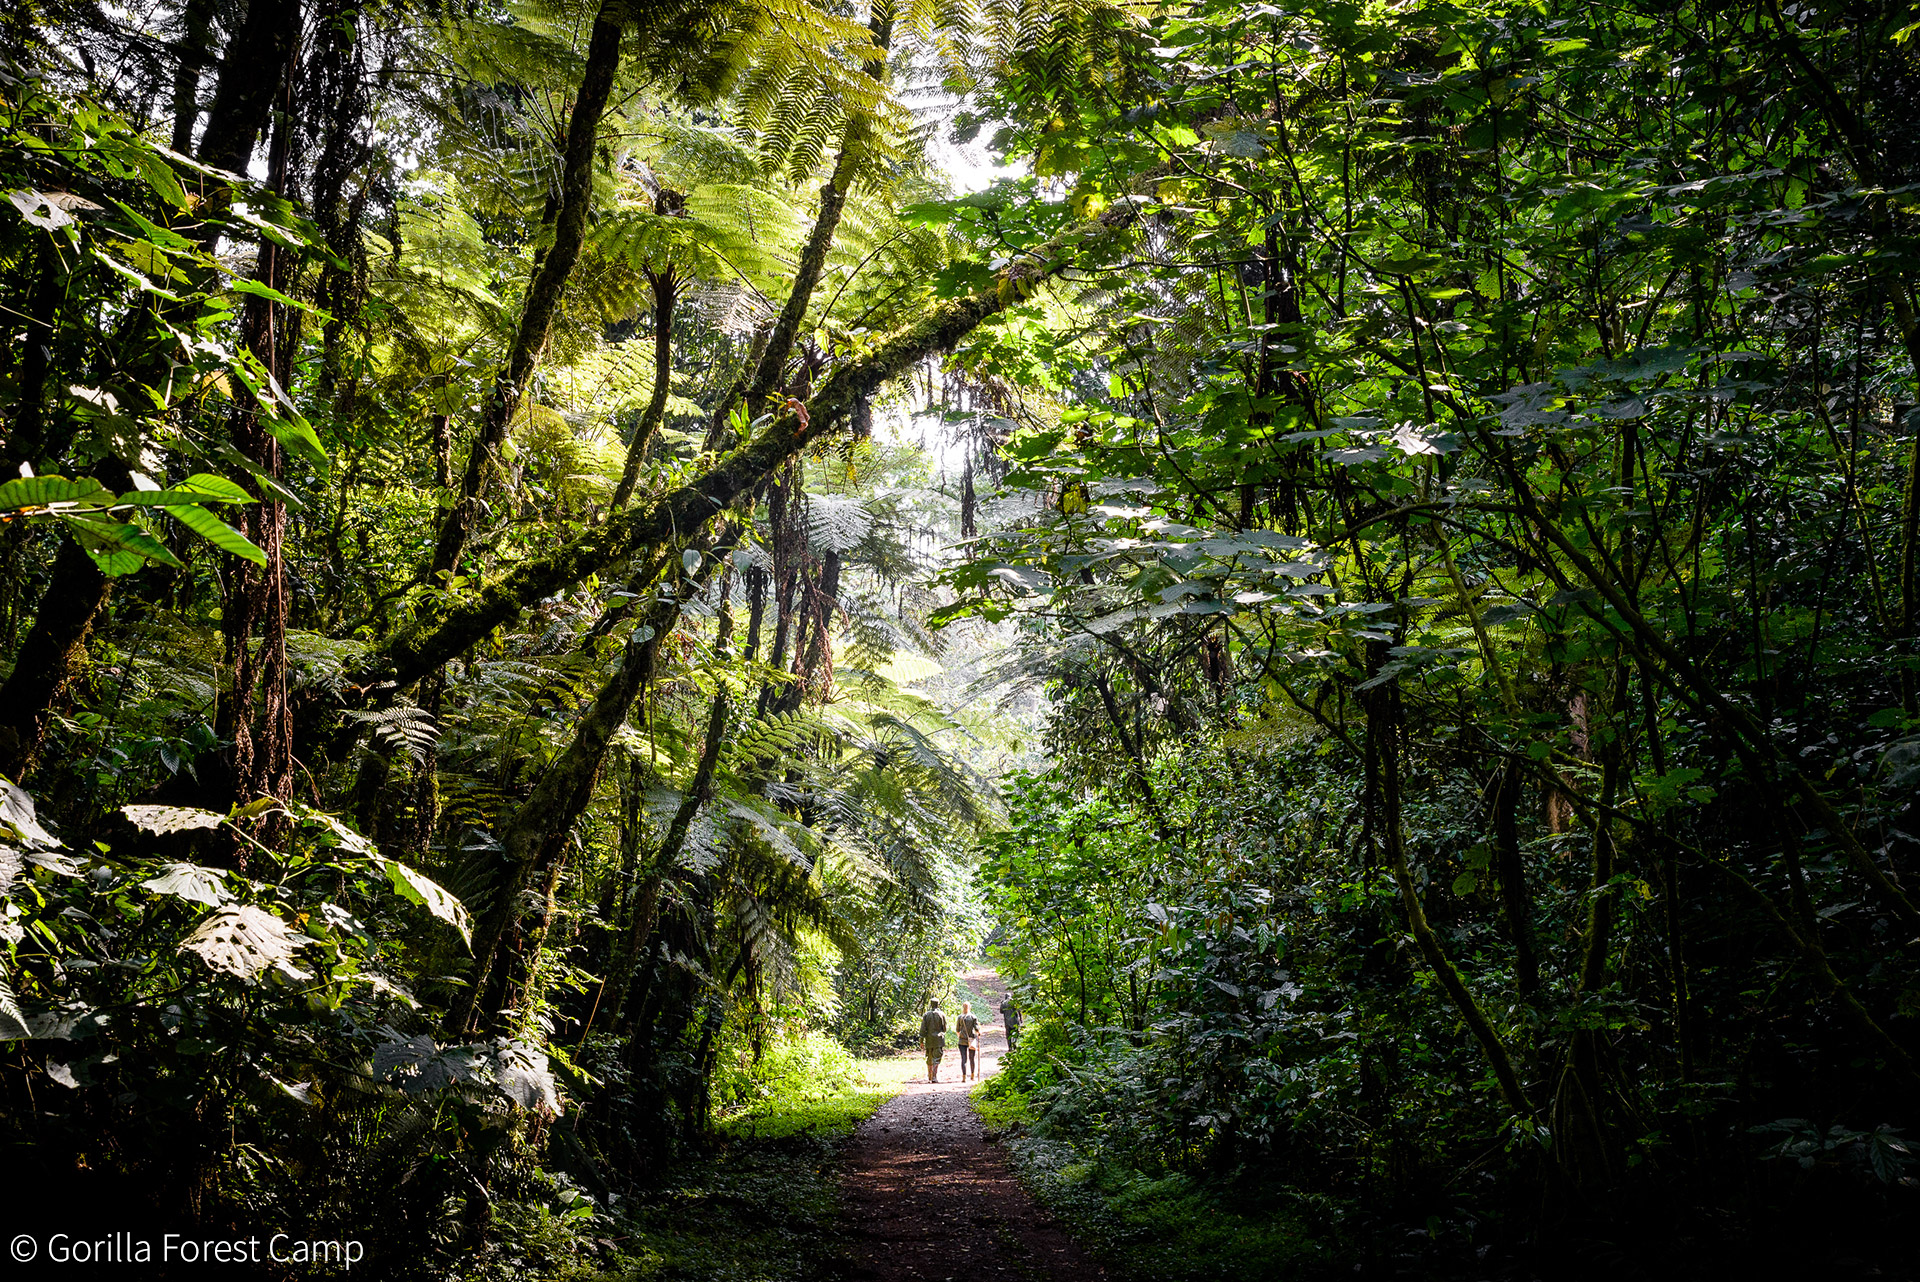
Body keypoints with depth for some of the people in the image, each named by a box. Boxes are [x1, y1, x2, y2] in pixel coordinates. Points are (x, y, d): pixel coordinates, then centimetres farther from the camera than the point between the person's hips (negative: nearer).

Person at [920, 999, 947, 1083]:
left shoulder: (926, 1015, 1)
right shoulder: (942, 1015, -3)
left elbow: (923, 1028, -2)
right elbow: (945, 1028, 1)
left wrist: (921, 1040, 1)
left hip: (929, 1040, 2)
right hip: (939, 1040, -2)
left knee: (929, 1059, 14)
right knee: (936, 1060, -3)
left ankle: (930, 1077, 20)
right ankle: (934, 1077, -14)